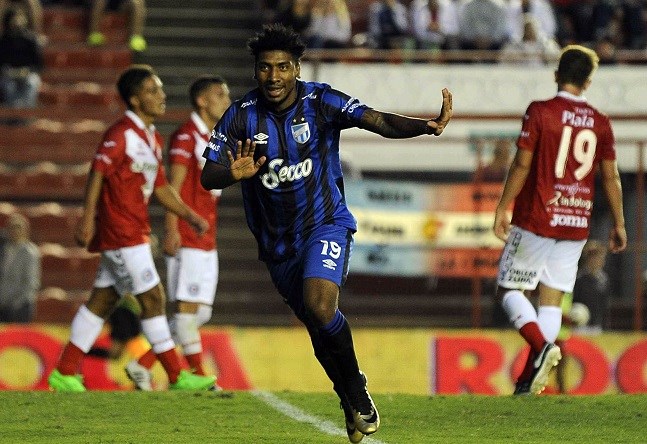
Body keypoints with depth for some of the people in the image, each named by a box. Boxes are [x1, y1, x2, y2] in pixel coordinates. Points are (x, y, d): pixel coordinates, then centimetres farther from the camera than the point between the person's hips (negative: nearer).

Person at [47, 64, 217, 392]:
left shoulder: (153, 139, 16)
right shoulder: (121, 134, -13)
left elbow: (161, 187, 22)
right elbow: (97, 172, -18)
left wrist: (190, 216, 13)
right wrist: (88, 218, -25)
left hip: (134, 232, 10)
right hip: (121, 232, -10)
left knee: (103, 300, 10)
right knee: (152, 298, -7)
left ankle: (64, 373, 13)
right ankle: (176, 376, -3)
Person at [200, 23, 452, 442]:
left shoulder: (320, 102, -13)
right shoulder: (242, 115, -8)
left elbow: (381, 122, -24)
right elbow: (208, 176, -13)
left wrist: (427, 125, -43)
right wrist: (234, 173, -37)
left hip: (325, 224, -3)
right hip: (277, 242, 3)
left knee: (320, 307, -26)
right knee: (319, 327, 12)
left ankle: (356, 388, -4)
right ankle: (351, 401, 35)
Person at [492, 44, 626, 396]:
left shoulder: (540, 112, -7)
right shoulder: (600, 123, 5)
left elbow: (522, 164, -10)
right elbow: (611, 176, 7)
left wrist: (502, 208, -4)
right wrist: (619, 224, 15)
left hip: (537, 219, -4)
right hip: (577, 222, 4)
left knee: (509, 288, 4)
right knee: (552, 297, 7)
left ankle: (542, 345, -21)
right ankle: (530, 378, 1)